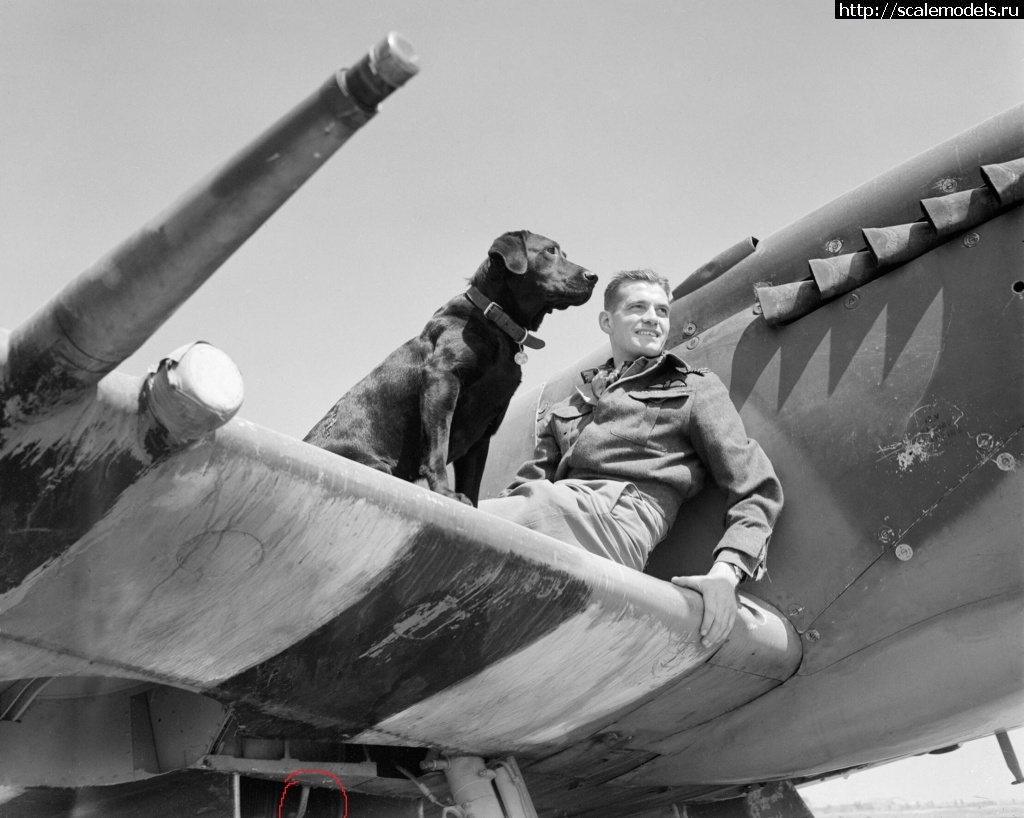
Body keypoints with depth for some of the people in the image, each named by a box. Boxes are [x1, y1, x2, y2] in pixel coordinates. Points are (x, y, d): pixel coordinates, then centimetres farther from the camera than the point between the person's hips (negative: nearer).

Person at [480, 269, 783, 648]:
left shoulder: (695, 389, 23)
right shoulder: (569, 407, 35)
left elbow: (758, 490, 12)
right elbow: (526, 484, 22)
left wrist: (726, 571, -9)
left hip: (619, 516, -4)